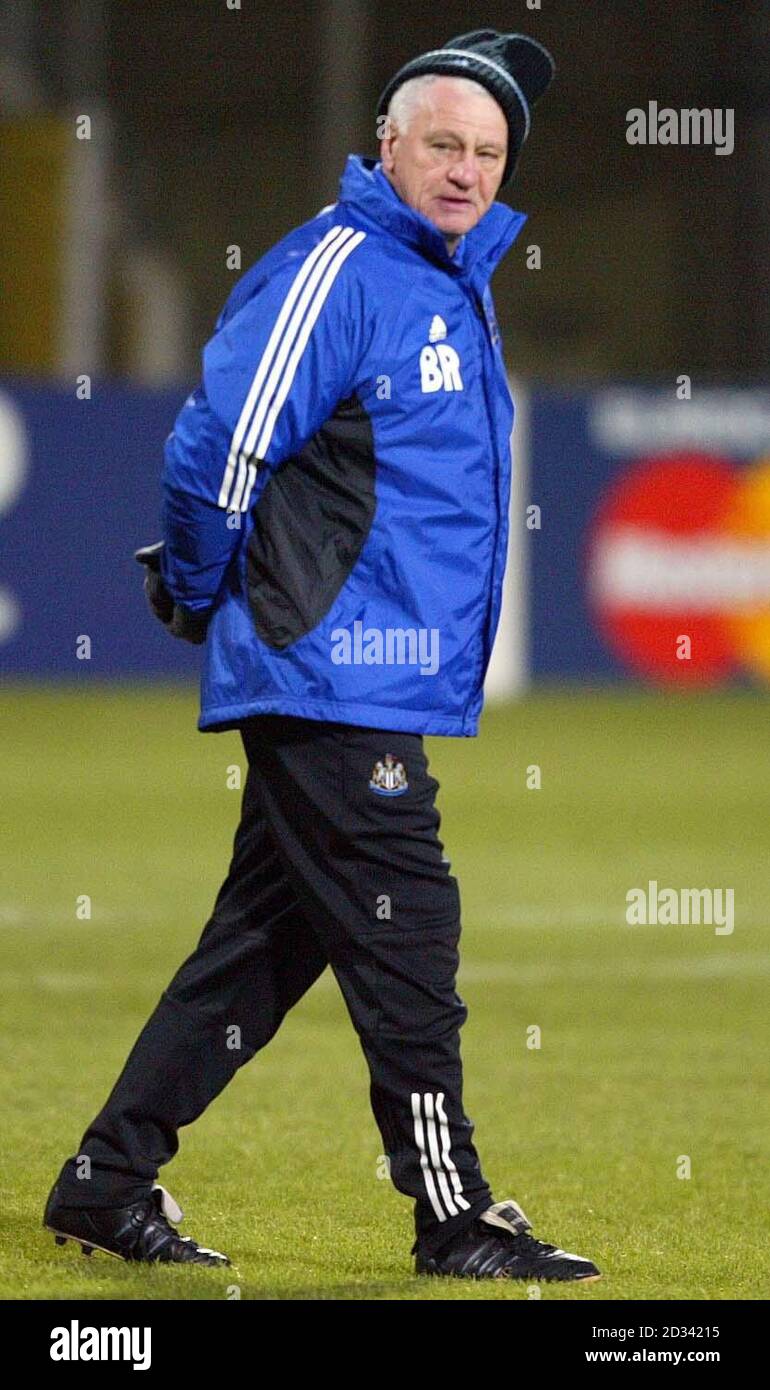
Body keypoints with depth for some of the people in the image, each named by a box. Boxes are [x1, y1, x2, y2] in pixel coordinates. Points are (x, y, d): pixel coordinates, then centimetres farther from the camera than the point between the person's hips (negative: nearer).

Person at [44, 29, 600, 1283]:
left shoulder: (457, 285, 18)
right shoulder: (338, 269, -12)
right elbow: (221, 447, -15)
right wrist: (202, 601, -3)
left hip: (388, 692, 9)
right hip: (329, 683, -9)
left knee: (267, 942, 11)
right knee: (403, 941, -6)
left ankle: (110, 1181, 17)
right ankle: (454, 1218, -1)